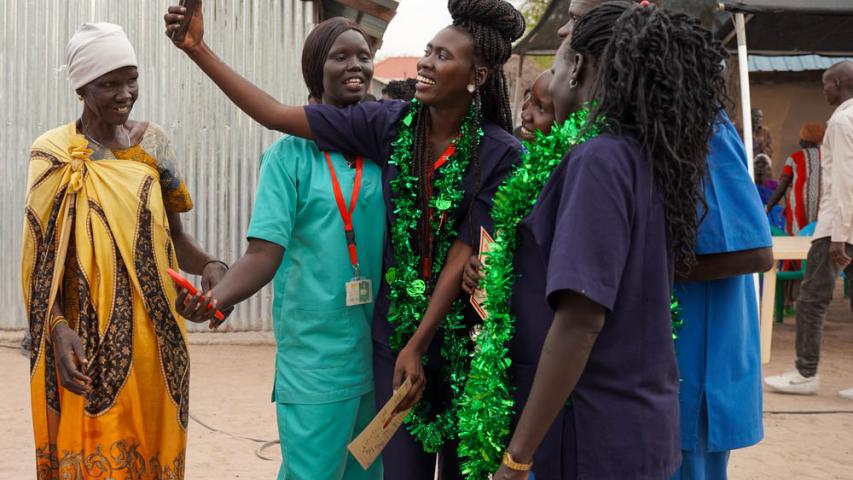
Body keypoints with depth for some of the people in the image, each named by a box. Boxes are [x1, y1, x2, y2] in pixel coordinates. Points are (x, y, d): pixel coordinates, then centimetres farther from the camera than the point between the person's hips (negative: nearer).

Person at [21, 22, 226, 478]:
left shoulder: (152, 142, 6)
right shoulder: (53, 154, -4)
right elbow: (43, 257, -4)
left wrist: (210, 265, -10)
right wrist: (58, 328, -19)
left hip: (153, 334, 3)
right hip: (87, 339, -3)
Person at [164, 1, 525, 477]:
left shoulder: (501, 153, -12)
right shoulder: (389, 124, -5)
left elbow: (465, 253, -13)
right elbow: (275, 115, -5)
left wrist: (418, 344, -14)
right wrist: (199, 48, -9)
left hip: (463, 331, -2)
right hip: (397, 325, 2)